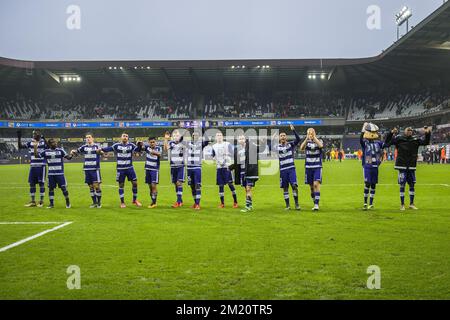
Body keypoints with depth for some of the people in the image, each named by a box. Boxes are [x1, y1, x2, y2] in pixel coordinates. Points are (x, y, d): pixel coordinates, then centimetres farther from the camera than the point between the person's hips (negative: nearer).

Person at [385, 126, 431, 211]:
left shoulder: (416, 139, 4)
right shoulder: (398, 138, -4)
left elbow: (426, 142, 4)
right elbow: (387, 143, -5)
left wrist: (427, 133, -9)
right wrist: (391, 133, -17)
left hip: (412, 166, 3)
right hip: (402, 166, -3)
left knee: (412, 185, 10)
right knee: (402, 185, 1)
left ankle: (411, 204, 23)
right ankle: (402, 204, 12)